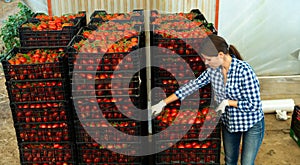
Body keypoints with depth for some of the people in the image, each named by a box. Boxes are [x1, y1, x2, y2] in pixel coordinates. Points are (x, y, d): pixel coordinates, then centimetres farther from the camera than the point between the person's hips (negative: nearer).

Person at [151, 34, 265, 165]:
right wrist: (163, 102, -2)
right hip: (229, 122, 6)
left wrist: (228, 102, -20)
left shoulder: (244, 71, -29)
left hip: (252, 124, -5)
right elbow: (194, 85, -3)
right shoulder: (213, 69, -10)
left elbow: (254, 105, -25)